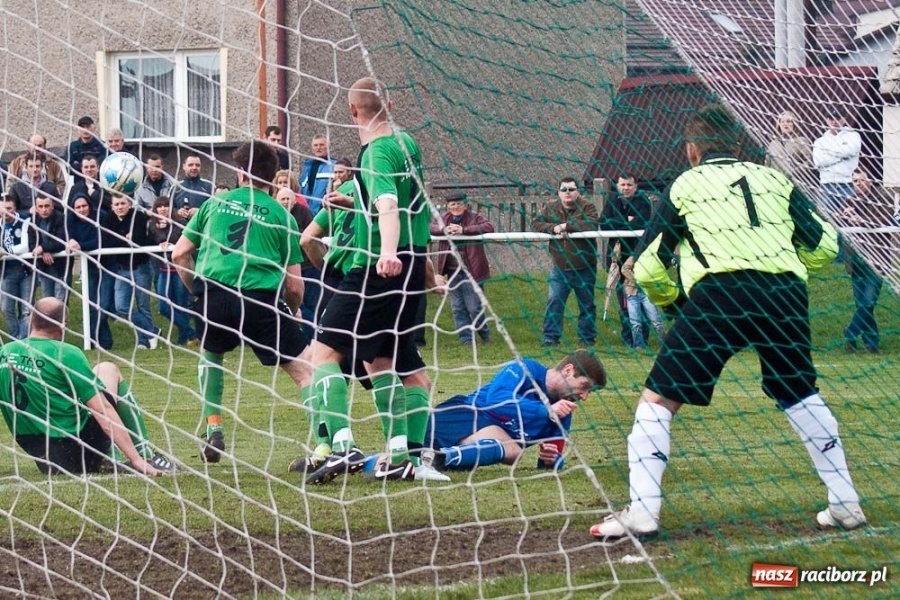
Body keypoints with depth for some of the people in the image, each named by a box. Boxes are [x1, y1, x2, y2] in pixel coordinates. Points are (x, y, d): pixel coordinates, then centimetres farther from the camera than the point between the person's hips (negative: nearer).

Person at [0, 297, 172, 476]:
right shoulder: (66, 354, -14)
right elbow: (103, 411, -16)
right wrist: (136, 460, -15)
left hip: (41, 459, 6)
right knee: (109, 370, 11)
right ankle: (143, 455, 5)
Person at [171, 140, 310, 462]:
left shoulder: (214, 203, 20)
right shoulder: (281, 215, 15)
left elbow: (179, 254, 18)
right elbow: (294, 284, 11)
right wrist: (293, 313, 30)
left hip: (214, 293, 2)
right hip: (263, 295, -2)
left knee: (211, 353, 32)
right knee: (302, 370, 0)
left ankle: (213, 432, 24)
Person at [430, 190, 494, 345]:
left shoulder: (473, 218, -3)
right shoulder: (445, 218, 11)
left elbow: (489, 227, -18)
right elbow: (430, 227, 4)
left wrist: (463, 230, -23)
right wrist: (444, 229, -17)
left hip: (471, 270, -5)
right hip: (452, 272, 5)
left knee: (474, 307, -3)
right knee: (457, 308, 6)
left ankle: (485, 335, 19)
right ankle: (466, 339, 14)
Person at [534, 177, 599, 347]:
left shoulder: (587, 207, -6)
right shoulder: (550, 208, 6)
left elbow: (591, 225, -23)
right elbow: (537, 223, -2)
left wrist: (566, 225, -21)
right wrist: (554, 228, -19)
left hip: (584, 268, -2)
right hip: (560, 268, 2)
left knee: (587, 305, 7)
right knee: (554, 302, -4)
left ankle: (588, 338, 17)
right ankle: (551, 337, 0)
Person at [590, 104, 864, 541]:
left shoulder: (686, 186, 16)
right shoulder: (775, 180, 22)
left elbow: (647, 268, 13)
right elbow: (825, 246, 21)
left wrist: (671, 299, 33)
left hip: (720, 293, -3)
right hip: (785, 293, 4)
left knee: (659, 399, 5)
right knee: (799, 394, 26)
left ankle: (642, 512, -7)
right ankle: (845, 504, 23)